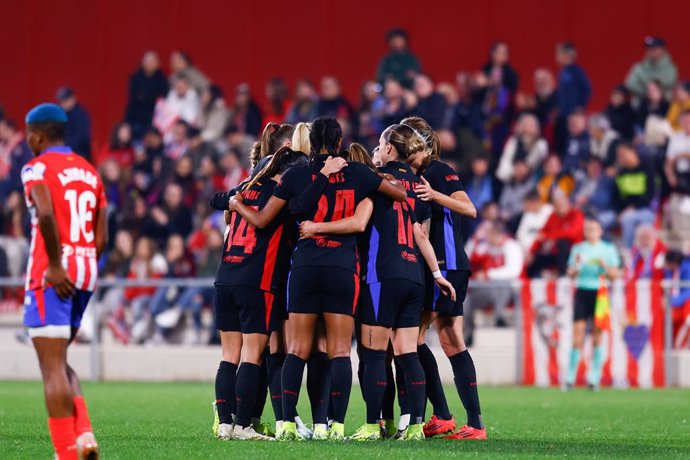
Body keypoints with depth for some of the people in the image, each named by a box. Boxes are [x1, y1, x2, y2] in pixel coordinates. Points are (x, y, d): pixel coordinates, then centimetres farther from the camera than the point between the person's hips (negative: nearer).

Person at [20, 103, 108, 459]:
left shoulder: (37, 168, -6)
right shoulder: (90, 172, 16)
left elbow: (46, 214, -26)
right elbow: (101, 238, 13)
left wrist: (55, 266, -20)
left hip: (51, 274, -7)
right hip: (86, 273, 7)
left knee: (52, 366, -3)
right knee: (59, 362, 20)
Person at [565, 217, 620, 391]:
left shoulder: (608, 249, 6)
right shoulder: (578, 249, 10)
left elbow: (615, 275, 5)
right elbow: (570, 274, 8)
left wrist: (605, 266, -14)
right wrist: (576, 266, -12)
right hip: (582, 291, 1)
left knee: (597, 335, -1)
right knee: (578, 333, -6)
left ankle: (594, 378, 3)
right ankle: (570, 377, -2)